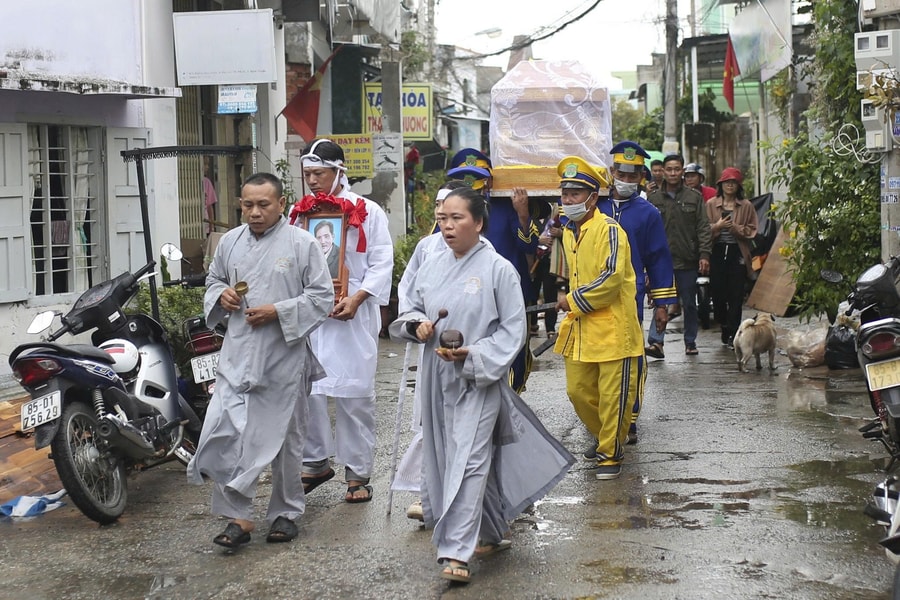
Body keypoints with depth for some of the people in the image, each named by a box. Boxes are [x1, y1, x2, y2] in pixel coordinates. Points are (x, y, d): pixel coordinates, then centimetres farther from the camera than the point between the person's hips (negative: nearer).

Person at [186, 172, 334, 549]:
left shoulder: (302, 244, -4)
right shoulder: (229, 242, 9)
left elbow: (322, 296, -6)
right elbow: (213, 282, 23)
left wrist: (278, 312, -17)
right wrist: (221, 295, -2)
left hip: (284, 357, -3)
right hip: (237, 356, 3)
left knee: (284, 437, 10)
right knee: (224, 434, -8)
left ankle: (285, 513, 27)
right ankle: (238, 516, 1)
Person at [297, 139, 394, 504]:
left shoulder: (367, 212, 0)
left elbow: (382, 264, -3)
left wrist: (356, 299, -16)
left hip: (350, 315, -4)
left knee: (354, 394, 1)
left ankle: (358, 473, 10)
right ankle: (315, 462, 20)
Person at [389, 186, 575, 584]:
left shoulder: (498, 270, -9)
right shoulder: (433, 266, 6)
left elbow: (512, 328, -9)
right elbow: (411, 309, 17)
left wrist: (472, 355, -20)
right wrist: (418, 324, -7)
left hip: (479, 379, -6)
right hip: (438, 378, 6)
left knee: (468, 461, -11)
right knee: (454, 459, 14)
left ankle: (456, 552, -11)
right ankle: (492, 533, 33)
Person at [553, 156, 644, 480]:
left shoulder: (609, 229, -13)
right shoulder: (568, 232, 14)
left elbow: (611, 278, -21)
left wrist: (572, 301, -13)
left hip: (612, 328, -8)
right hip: (579, 328, 8)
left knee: (612, 396, -2)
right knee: (578, 391, 11)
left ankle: (610, 453, 13)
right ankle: (607, 438, 32)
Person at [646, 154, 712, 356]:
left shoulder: (694, 197, 4)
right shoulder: (654, 198, 5)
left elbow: (703, 227, 1)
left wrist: (704, 254, -7)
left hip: (688, 260, 1)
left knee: (689, 304, 9)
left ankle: (690, 342, 19)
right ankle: (656, 340, -7)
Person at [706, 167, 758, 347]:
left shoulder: (746, 206, 6)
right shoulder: (711, 204, 7)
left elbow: (752, 231, 3)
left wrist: (736, 228, -12)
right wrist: (717, 226, -15)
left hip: (738, 253, -1)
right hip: (717, 252, 1)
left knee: (736, 295, -3)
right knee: (717, 291, 0)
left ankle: (732, 333, 1)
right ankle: (724, 325, 23)